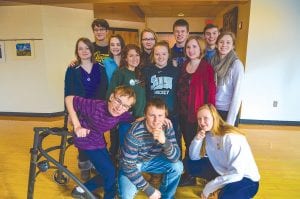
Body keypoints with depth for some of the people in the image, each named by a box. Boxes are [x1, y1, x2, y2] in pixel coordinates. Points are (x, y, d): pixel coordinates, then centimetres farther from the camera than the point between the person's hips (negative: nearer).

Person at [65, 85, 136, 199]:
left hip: (99, 141, 6)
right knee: (109, 172, -8)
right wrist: (77, 126, -27)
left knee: (107, 172, 15)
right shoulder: (95, 106, -35)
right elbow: (69, 99, -26)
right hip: (86, 141, -6)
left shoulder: (123, 114, -20)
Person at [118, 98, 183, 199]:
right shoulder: (135, 133, -34)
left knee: (177, 166, -15)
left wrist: (165, 141, -42)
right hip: (130, 165, -4)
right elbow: (128, 167, -27)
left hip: (151, 160, 5)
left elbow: (175, 158, -22)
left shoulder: (167, 129, -20)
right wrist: (149, 189, -24)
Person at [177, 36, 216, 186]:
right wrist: (178, 108, 5)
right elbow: (179, 89, 11)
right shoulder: (184, 66, 10)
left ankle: (190, 176, 24)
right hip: (183, 112, 6)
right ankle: (188, 173, 31)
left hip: (197, 113, -6)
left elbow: (210, 92, -13)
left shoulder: (207, 68, -10)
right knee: (188, 143, 15)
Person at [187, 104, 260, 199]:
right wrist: (197, 140, -21)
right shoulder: (207, 134, -6)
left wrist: (210, 187, -26)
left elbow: (236, 173, -31)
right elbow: (194, 157, -3)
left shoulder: (231, 137, -29)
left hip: (246, 178, -7)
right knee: (192, 165, -5)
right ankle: (218, 185, 10)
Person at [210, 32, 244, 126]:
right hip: (212, 109, 4)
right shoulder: (213, 61, 1)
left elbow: (237, 93, -14)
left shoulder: (236, 64, -13)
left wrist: (230, 120, -14)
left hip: (228, 111, -4)